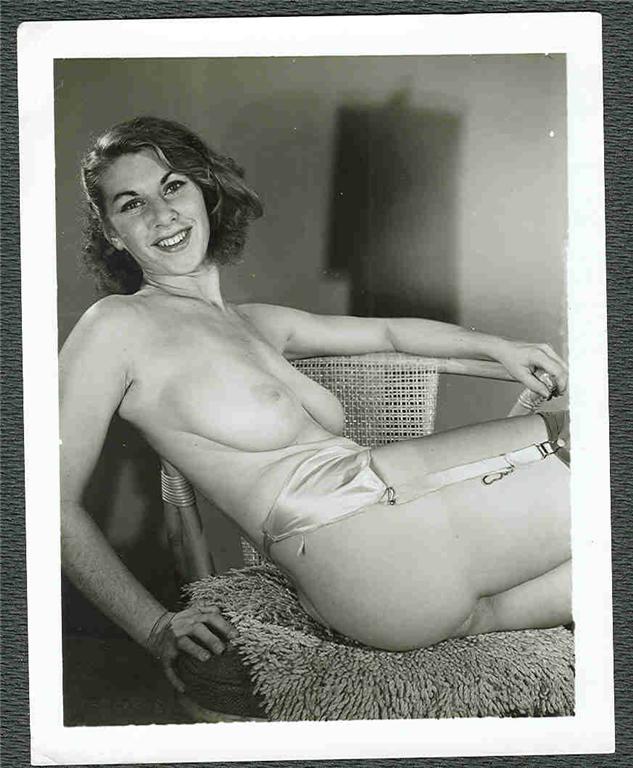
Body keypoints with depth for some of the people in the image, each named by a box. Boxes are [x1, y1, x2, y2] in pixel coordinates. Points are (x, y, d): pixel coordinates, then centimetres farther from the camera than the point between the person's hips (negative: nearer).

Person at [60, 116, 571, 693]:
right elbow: (59, 502, -7)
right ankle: (483, 617, 9)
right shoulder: (115, 326, -5)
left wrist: (499, 347, 17)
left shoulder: (254, 324, 15)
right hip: (366, 549, -8)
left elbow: (388, 331, 27)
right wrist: (154, 627, -13)